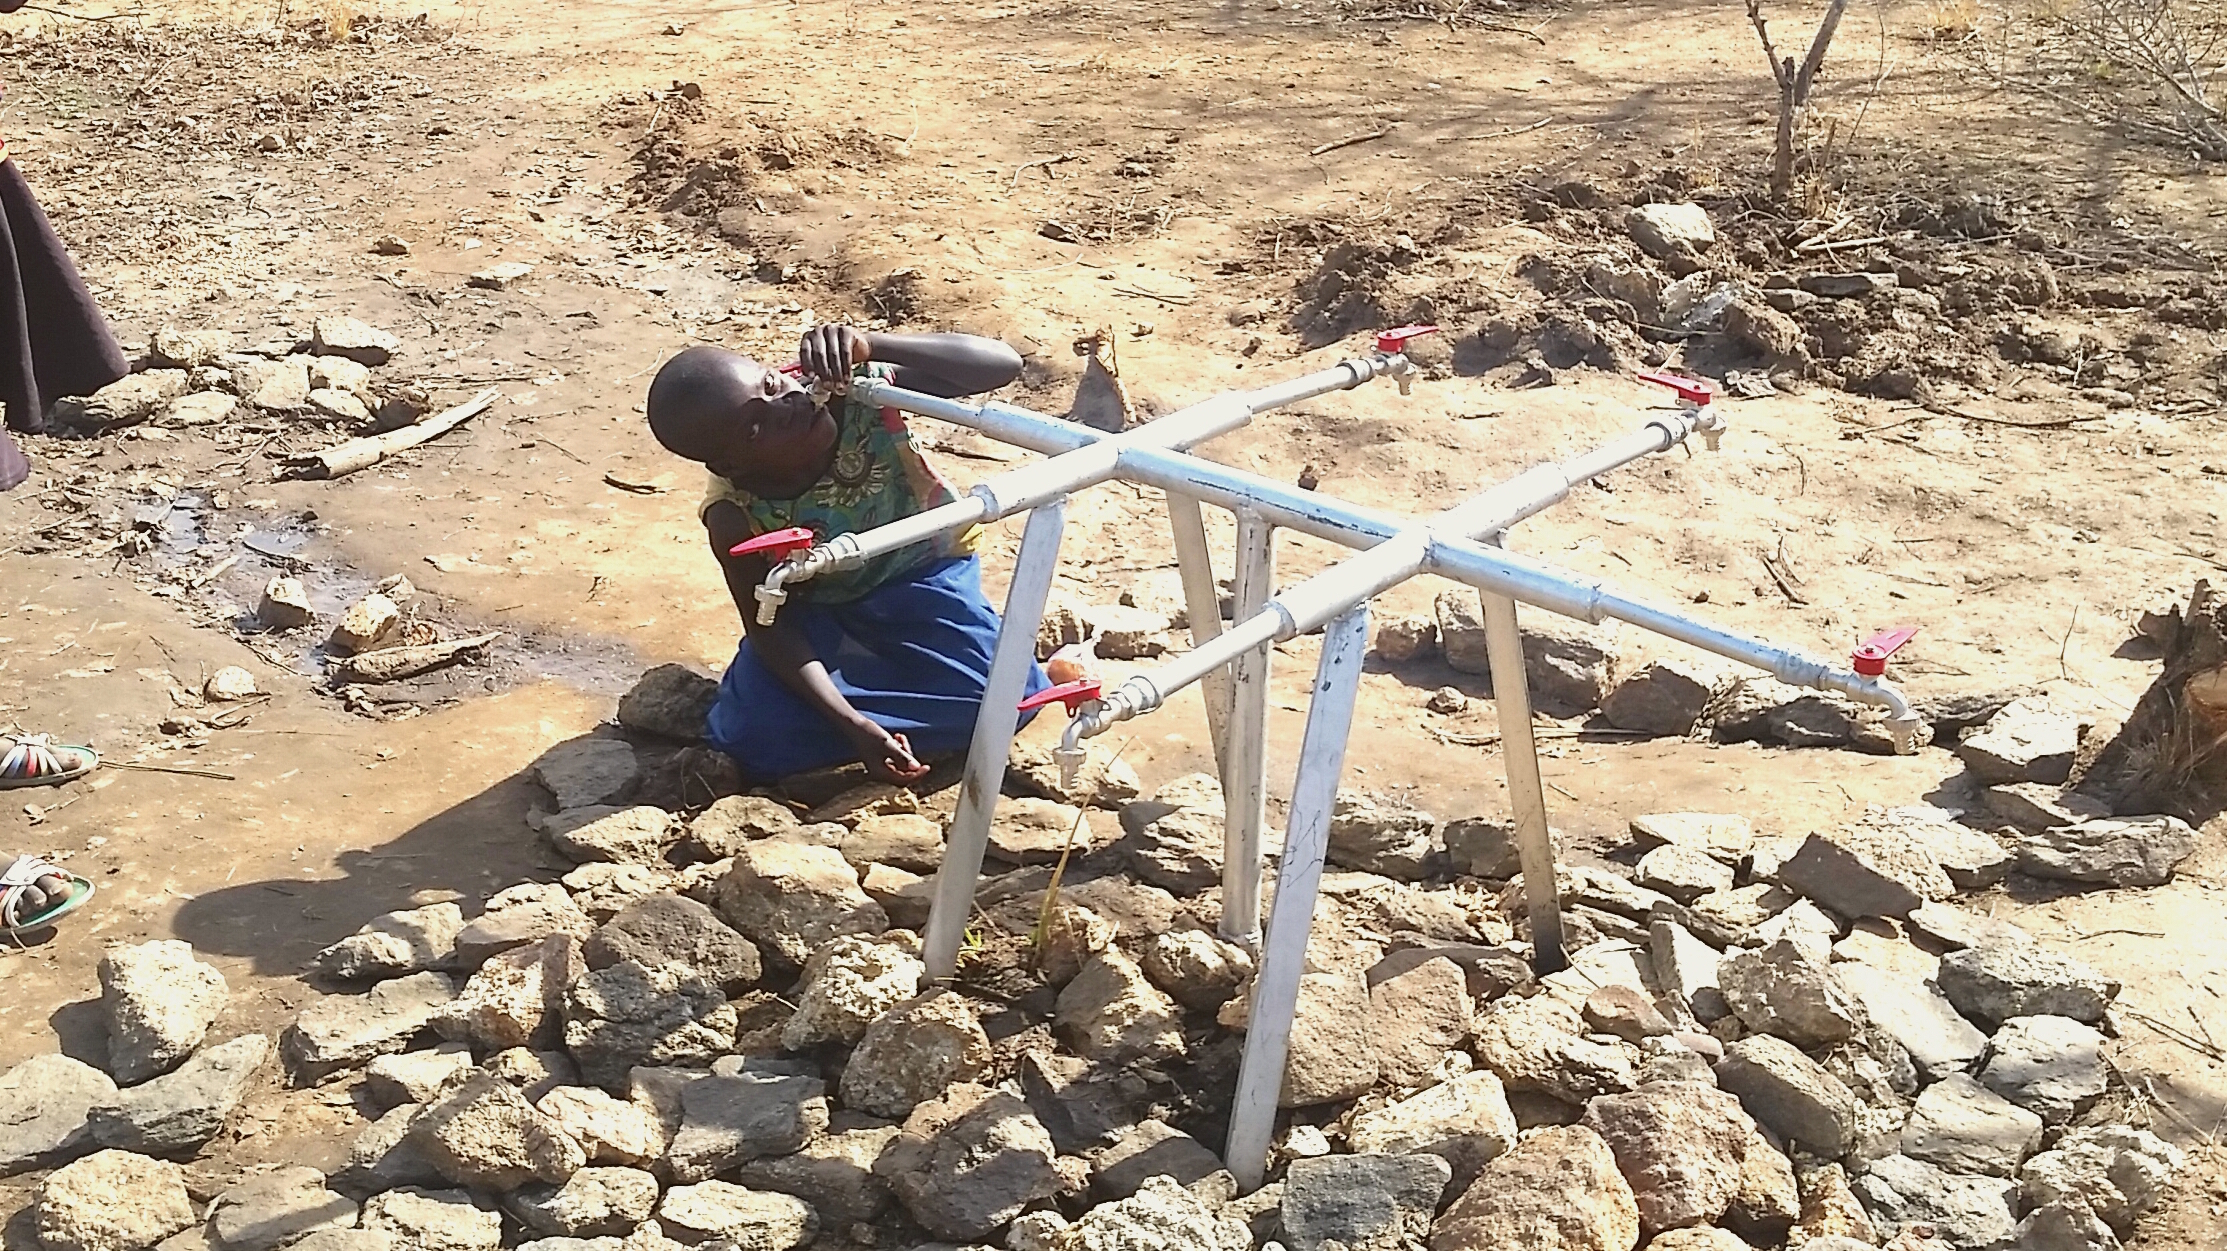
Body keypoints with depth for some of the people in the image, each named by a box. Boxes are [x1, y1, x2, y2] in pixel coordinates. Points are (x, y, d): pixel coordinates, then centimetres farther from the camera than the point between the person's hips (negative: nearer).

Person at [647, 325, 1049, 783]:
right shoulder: (735, 516, -30)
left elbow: (1002, 364, -36)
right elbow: (769, 629, -21)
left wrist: (870, 346, -49)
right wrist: (852, 725, -34)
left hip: (919, 573, 1)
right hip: (816, 607, -1)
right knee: (757, 737, -24)